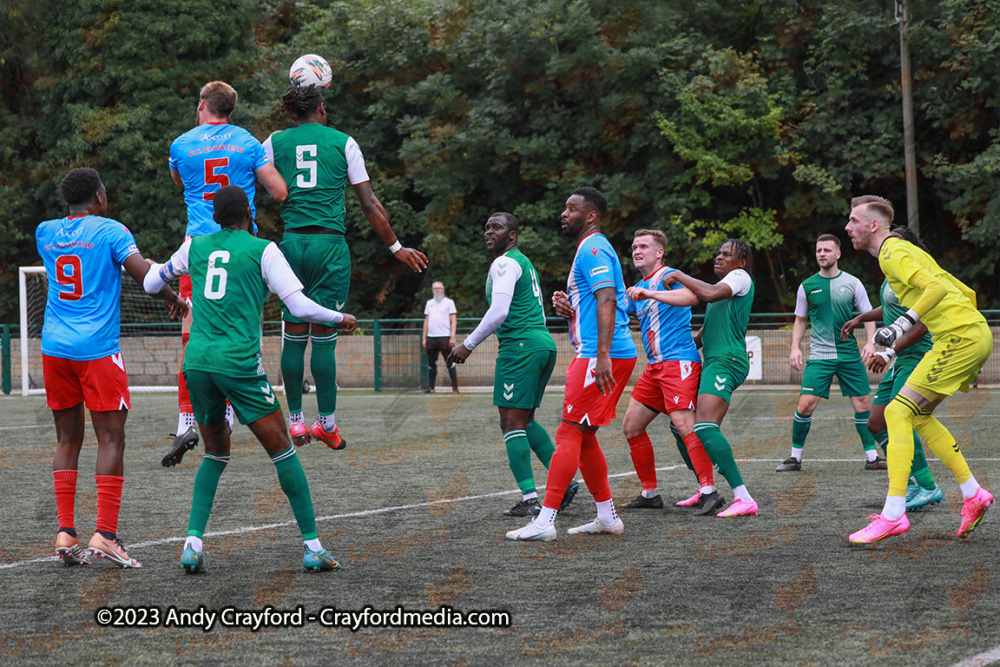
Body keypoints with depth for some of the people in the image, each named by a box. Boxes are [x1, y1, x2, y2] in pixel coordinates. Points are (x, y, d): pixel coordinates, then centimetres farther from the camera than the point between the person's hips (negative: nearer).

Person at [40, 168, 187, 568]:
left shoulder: (45, 232, 11)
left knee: (67, 440, 10)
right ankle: (105, 534, -10)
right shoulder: (110, 230, -3)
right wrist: (172, 298, 5)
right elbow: (143, 273, -11)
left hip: (55, 348, 5)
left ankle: (65, 532, 3)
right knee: (111, 439, -2)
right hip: (97, 349, -5)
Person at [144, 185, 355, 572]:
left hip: (197, 362, 5)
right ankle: (312, 547, 1)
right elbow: (300, 307, -5)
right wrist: (340, 318, 12)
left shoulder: (195, 247, 13)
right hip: (240, 363, -5)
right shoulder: (263, 250, 0)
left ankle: (193, 543, 2)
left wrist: (158, 268, 50)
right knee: (282, 450, 4)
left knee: (216, 454, 18)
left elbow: (151, 284, 27)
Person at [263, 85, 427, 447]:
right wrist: (396, 247, 12)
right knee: (324, 335, 2)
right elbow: (370, 204, 5)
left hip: (291, 242, 2)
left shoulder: (275, 142, 10)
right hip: (330, 244, -2)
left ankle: (295, 419, 9)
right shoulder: (343, 142, 6)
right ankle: (327, 422, 5)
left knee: (294, 334, 8)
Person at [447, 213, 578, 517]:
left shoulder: (505, 263, -8)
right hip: (544, 343, 10)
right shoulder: (524, 262, 23)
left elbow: (499, 312, -20)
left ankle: (530, 500, -12)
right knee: (525, 420, 17)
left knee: (512, 423, -8)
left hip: (520, 345, -10)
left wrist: (468, 345, -14)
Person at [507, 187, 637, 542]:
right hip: (593, 353, 11)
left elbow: (607, 301, -22)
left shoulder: (594, 249, -10)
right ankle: (607, 516, 18)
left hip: (604, 356, -11)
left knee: (569, 432, -13)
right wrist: (566, 304, 9)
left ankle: (545, 521, -16)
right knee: (583, 436, 14)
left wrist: (603, 355, -29)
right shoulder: (590, 250, 23)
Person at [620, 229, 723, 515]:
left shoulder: (669, 276, -7)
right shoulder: (637, 288, 20)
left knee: (684, 424, -21)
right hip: (655, 367, 10)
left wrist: (650, 294, -35)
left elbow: (691, 296, -27)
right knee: (632, 427, 8)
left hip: (679, 361, -10)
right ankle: (650, 493, 16)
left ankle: (709, 491, -23)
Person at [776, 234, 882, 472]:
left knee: (862, 404, -1)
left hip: (850, 354, 1)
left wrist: (870, 342, -8)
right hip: (819, 356, 0)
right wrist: (795, 348, 2)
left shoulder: (852, 283, 3)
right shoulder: (807, 286, 5)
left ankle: (872, 457, 10)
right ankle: (795, 457, 3)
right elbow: (800, 320, 14)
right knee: (805, 405, -10)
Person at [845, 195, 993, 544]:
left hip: (960, 337, -10)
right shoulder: (902, 250, 22)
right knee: (919, 415, 17)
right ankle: (973, 494, 16)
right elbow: (966, 292, 24)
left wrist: (903, 323, -28)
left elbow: (937, 288, -24)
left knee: (898, 411, -12)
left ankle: (893, 514, -17)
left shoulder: (893, 253, -7)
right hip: (977, 334, 10)